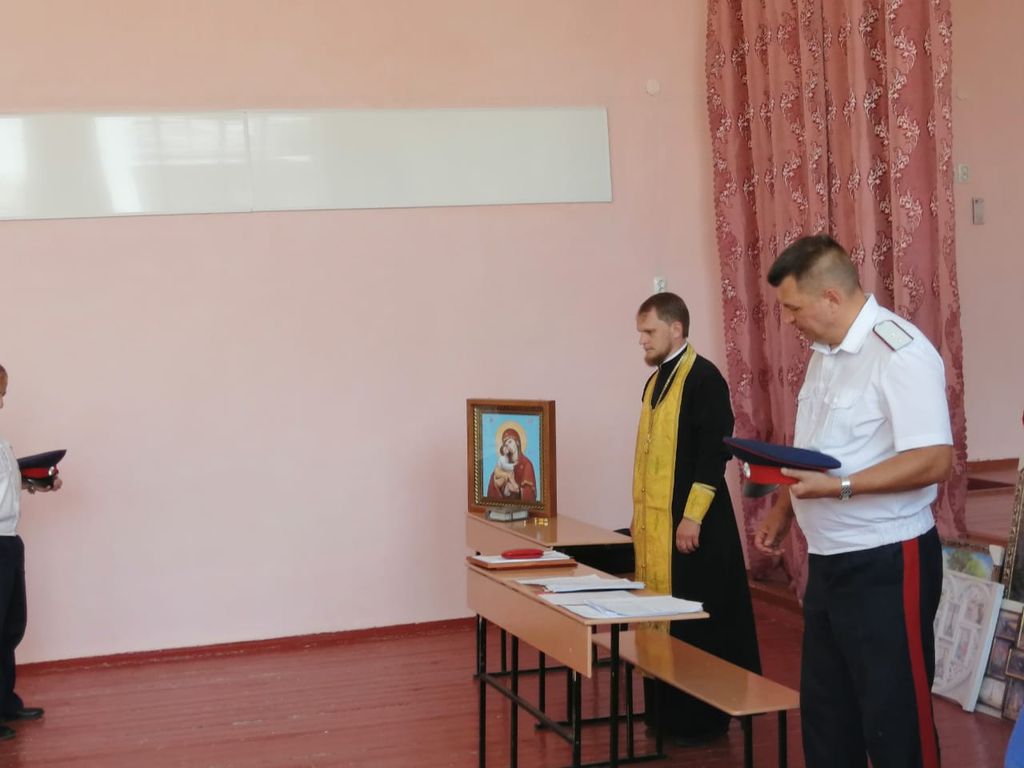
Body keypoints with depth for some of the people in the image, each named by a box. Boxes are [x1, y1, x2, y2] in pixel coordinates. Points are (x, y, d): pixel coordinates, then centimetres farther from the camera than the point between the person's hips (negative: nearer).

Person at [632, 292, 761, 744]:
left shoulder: (703, 377, -12)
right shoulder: (655, 381, 15)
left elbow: (714, 451, -17)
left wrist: (693, 516, -20)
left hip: (689, 523, -9)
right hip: (653, 522, 9)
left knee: (695, 623, -2)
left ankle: (703, 719, 8)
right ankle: (667, 714, 21)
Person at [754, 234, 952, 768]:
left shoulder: (899, 351, -18)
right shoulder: (825, 354, 12)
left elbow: (933, 460, -25)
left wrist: (839, 488, -30)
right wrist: (782, 513, 14)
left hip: (886, 564, -9)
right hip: (829, 561, 9)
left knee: (894, 717, 0)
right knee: (824, 709, 17)